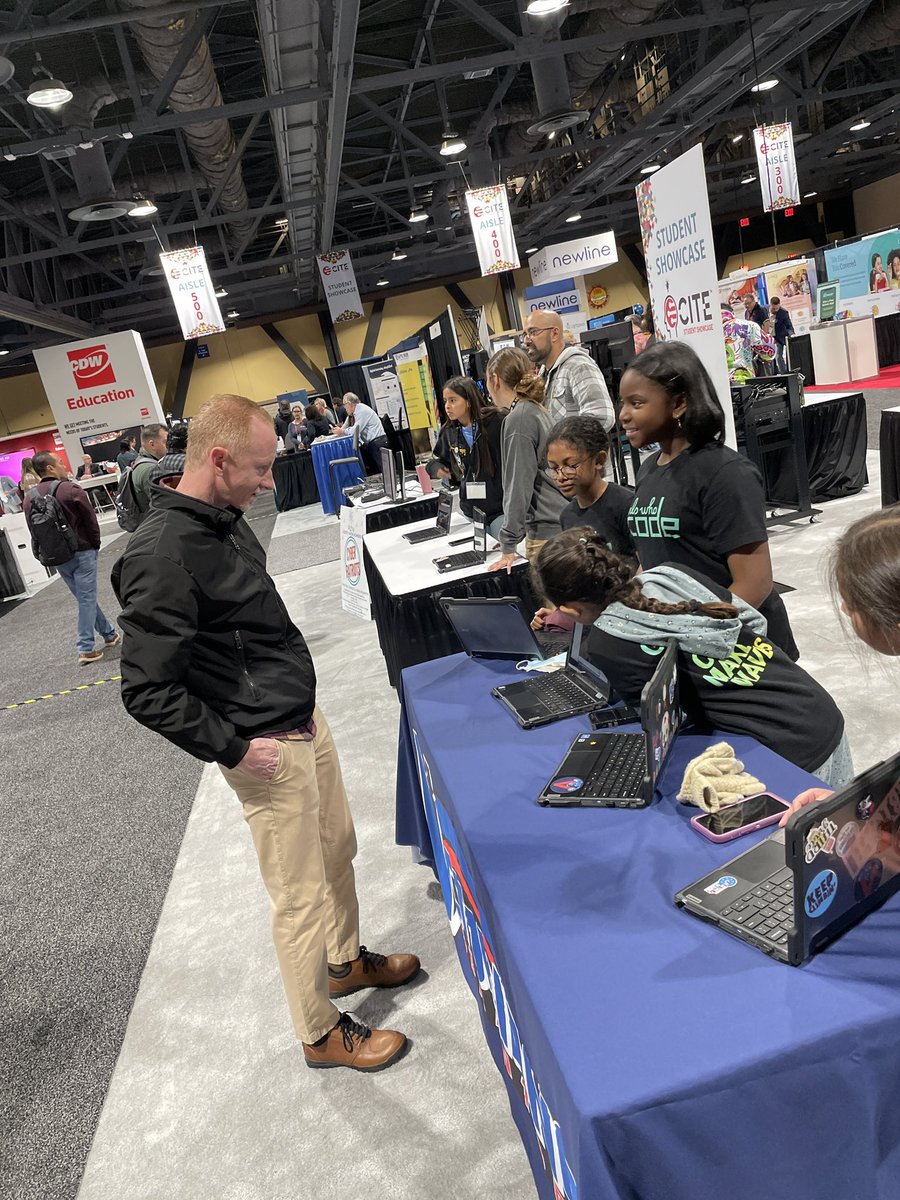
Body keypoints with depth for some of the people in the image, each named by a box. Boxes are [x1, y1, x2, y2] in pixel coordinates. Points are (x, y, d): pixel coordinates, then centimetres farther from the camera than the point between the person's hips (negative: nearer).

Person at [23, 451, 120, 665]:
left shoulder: (29, 497, 4)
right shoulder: (70, 490, -14)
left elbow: (34, 530, 7)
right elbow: (91, 521, -10)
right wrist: (95, 545, 4)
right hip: (81, 552, -6)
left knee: (85, 598, 17)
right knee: (87, 599, -1)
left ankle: (109, 633, 27)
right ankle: (86, 649, 0)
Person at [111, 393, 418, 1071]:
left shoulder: (227, 521, 6)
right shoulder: (162, 557, -24)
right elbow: (146, 691, -24)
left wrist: (299, 692, 14)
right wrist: (233, 749, -20)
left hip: (306, 718, 9)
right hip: (267, 749, -9)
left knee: (338, 849, 24)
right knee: (301, 895, 6)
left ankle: (346, 960, 47)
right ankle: (320, 1032, 28)